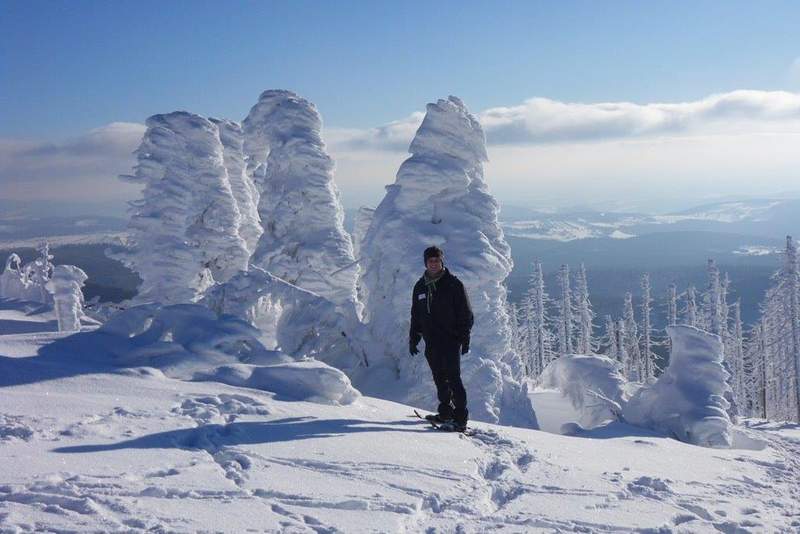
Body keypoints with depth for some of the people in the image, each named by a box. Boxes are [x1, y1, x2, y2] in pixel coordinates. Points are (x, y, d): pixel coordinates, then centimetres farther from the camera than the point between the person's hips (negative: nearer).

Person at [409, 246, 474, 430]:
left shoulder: (453, 284, -3)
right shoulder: (420, 286, 12)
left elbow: (466, 313, -2)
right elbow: (415, 316, 20)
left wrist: (465, 338, -7)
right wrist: (413, 339, 15)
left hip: (451, 340, -5)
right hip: (431, 342, 5)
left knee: (453, 378, -9)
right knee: (440, 379, 10)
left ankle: (461, 417, -8)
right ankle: (446, 412, 20)